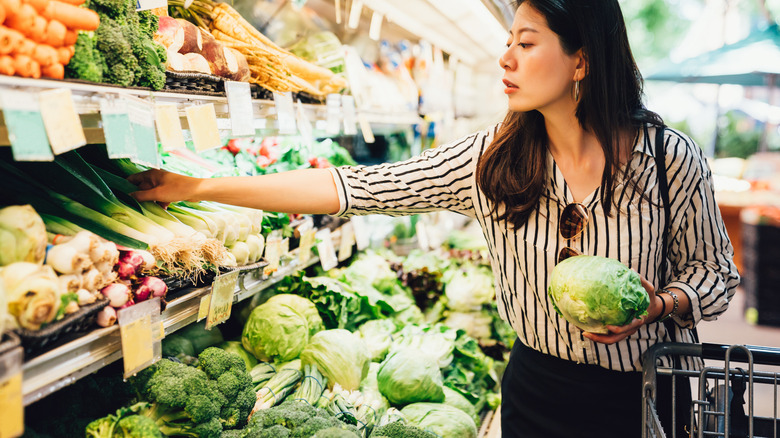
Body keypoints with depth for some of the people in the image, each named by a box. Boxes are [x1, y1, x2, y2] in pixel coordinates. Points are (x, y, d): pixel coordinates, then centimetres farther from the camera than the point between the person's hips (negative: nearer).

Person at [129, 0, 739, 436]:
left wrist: (660, 303, -22)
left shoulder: (671, 158, -14)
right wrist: (198, 188, -14)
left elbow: (717, 273, 1)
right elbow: (356, 188, -12)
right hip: (536, 387, 2)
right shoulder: (491, 158, -10)